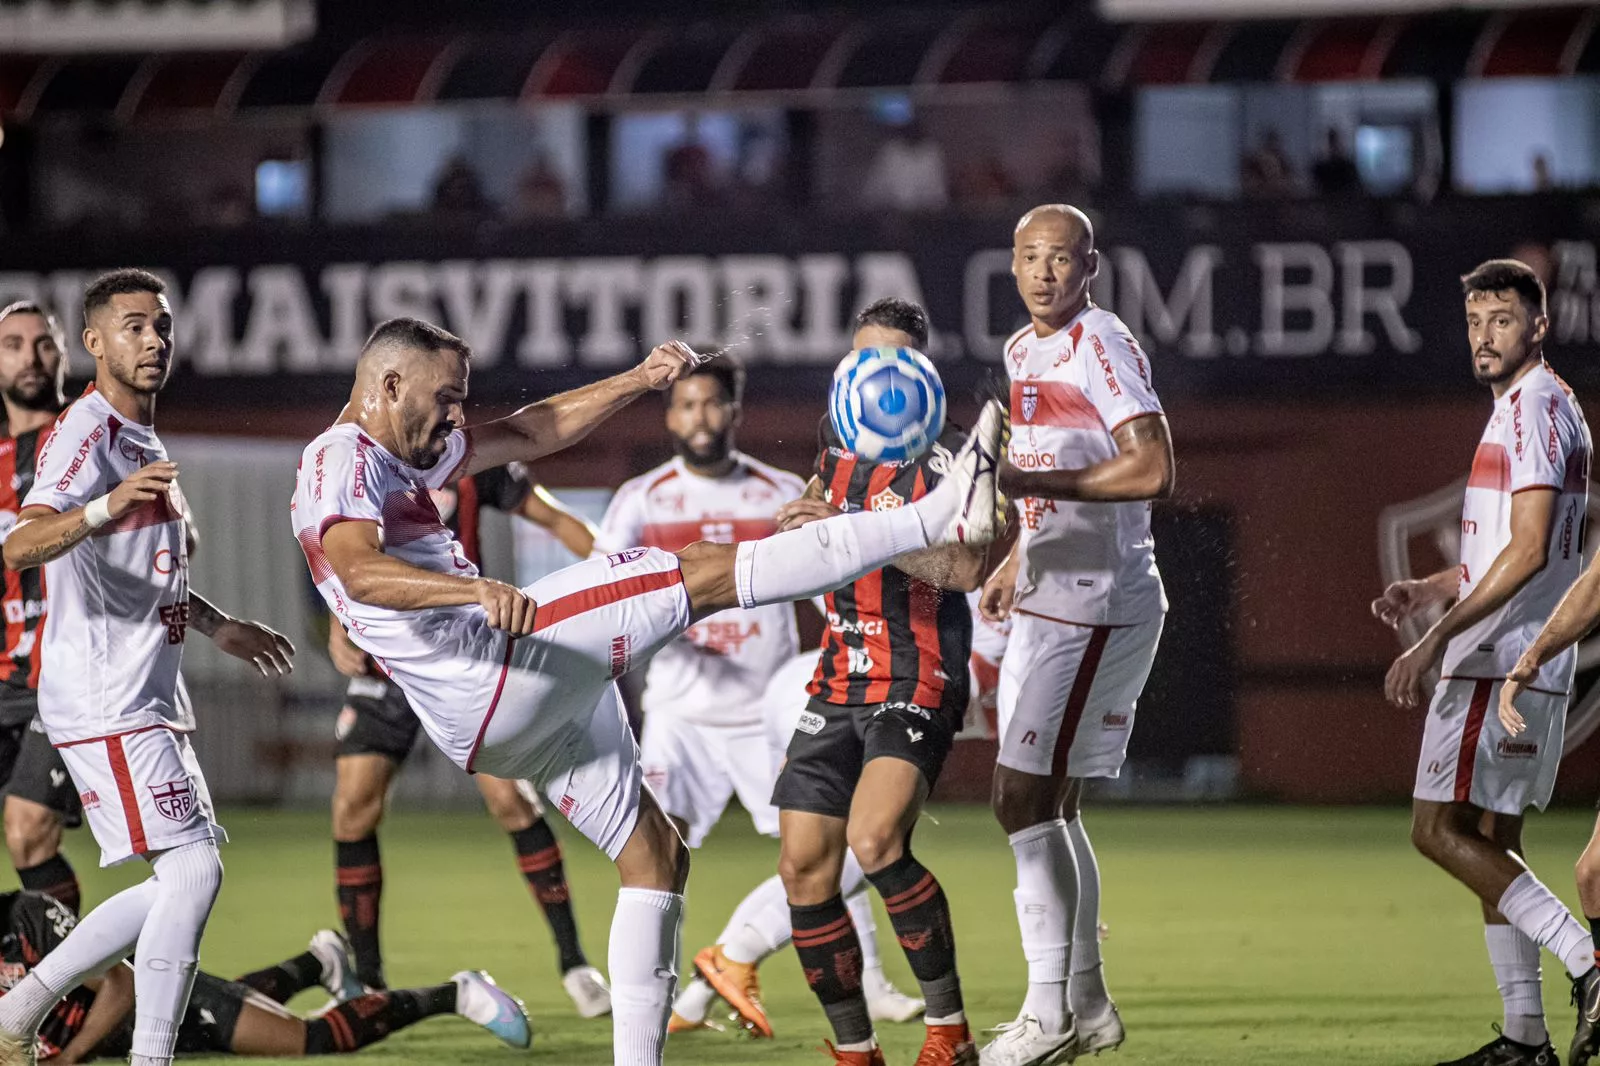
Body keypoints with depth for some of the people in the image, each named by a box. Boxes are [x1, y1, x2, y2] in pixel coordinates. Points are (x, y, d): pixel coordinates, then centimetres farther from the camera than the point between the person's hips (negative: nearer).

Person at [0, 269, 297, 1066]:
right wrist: (104, 507, -46)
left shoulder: (142, 439, 19)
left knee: (179, 882, 12)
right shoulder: (86, 435, -12)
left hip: (149, 698, 10)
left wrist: (219, 627, 39)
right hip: (104, 701, -10)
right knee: (192, 868, -16)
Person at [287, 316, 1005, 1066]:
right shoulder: (342, 460, -7)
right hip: (495, 668, -11)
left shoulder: (403, 454, 25)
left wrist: (638, 381, 21)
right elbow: (358, 571, -27)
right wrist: (477, 591, -42)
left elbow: (530, 435, 31)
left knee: (654, 855, 15)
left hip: (504, 712, 11)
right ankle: (938, 518, -16)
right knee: (708, 573, -13)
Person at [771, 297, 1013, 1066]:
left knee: (874, 840, -28)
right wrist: (803, 519, 19)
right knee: (804, 868, 0)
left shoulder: (949, 457, -9)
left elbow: (969, 568, -24)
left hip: (917, 682, -7)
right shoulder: (839, 439, 13)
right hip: (839, 679, 7)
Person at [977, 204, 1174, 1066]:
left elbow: (1152, 472, -24)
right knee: (1050, 802, 12)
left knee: (1025, 798, -12)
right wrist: (1017, 561, 23)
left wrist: (1030, 481, -23)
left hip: (1098, 607, -10)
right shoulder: (1023, 351, 15)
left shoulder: (1102, 346, -14)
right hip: (1046, 603, 10)